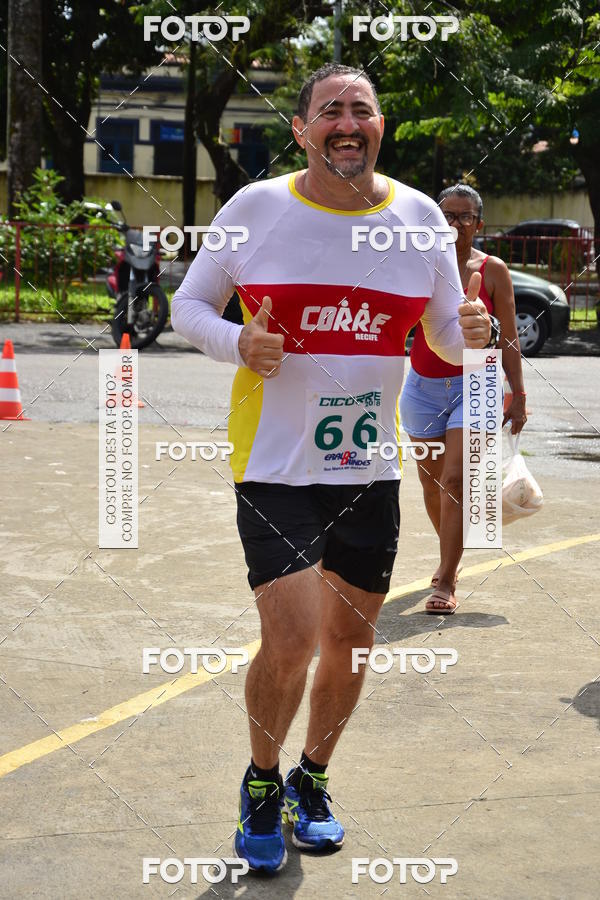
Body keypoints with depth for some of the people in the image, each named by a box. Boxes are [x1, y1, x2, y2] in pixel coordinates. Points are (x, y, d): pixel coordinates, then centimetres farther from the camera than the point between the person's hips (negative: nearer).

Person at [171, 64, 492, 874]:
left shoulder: (420, 217, 1)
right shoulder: (257, 207, -6)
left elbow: (446, 339, 10)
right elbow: (188, 304, 2)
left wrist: (472, 333, -14)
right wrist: (236, 343, -19)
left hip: (370, 467, 4)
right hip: (275, 465, -3)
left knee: (351, 639, 12)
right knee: (290, 642, -11)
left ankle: (311, 780, 37)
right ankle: (262, 783, 18)